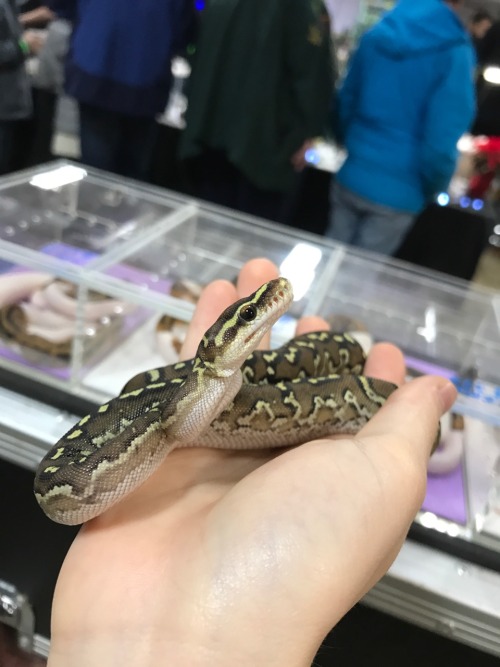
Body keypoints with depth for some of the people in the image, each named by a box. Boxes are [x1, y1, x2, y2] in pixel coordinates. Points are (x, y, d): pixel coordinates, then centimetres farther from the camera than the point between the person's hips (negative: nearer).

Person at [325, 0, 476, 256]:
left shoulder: (375, 35, 4)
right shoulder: (455, 52, -12)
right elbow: (441, 143, -15)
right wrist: (430, 191, 2)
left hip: (350, 180, 4)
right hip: (398, 193, -4)